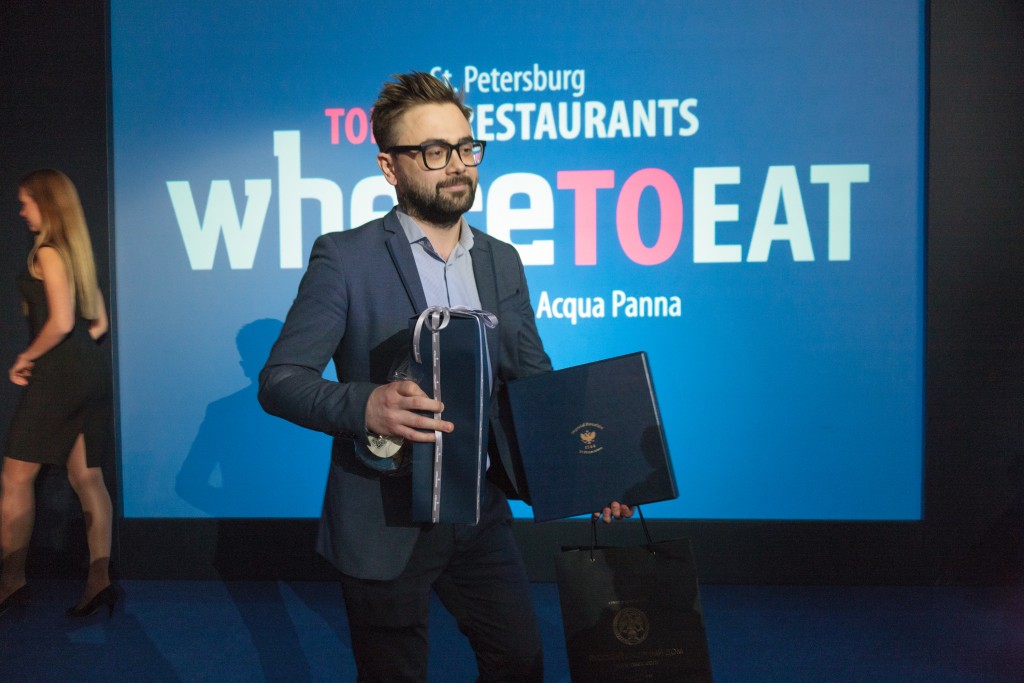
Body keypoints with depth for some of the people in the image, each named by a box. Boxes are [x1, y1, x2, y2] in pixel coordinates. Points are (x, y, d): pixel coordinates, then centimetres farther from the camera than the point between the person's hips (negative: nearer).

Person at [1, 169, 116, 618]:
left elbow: (60, 322, -20)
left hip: (58, 376, -9)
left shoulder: (48, 252, -10)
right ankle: (99, 579, 4)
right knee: (87, 478, 6)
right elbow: (99, 322, 18)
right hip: (90, 370, 9)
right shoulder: (78, 252, 16)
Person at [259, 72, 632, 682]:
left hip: (482, 515, 5)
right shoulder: (345, 258, -11)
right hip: (385, 523, -4)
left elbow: (537, 384, 10)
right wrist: (365, 404, -31)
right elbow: (279, 381, -12)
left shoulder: (502, 261, 6)